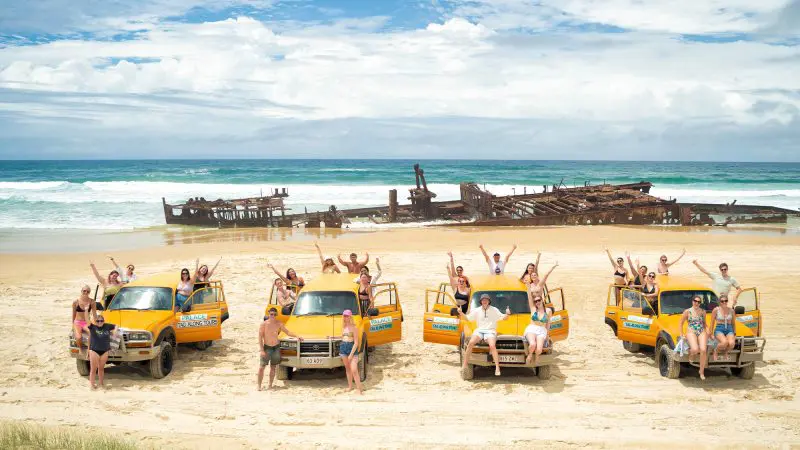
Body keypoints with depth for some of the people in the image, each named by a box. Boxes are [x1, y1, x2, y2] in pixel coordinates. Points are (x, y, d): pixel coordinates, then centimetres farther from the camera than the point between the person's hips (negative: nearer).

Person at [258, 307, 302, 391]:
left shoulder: (279, 323, 0)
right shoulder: (263, 324, -10)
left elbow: (287, 332, 9)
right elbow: (260, 337, -10)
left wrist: (296, 336, -4)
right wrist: (262, 349, -16)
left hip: (276, 347, 3)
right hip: (267, 347, -3)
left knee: (273, 367, 9)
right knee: (262, 367, -6)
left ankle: (270, 385, 18)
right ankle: (259, 385, 2)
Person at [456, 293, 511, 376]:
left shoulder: (494, 310, 12)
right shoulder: (477, 310, 18)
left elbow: (503, 318, 11)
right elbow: (468, 318, 18)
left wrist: (507, 314, -11)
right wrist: (461, 313, 1)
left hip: (490, 331, -2)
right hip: (479, 330, 2)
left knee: (492, 345, -31)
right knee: (471, 343, -27)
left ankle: (497, 368, -28)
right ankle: (465, 365, -22)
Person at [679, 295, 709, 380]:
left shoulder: (703, 311, 15)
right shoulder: (687, 312, 5)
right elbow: (681, 324, 11)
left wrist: (707, 331, 7)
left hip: (702, 332, 3)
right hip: (691, 332, -2)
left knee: (703, 350, -23)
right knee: (695, 349, -31)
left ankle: (702, 371, -11)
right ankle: (690, 353, 9)